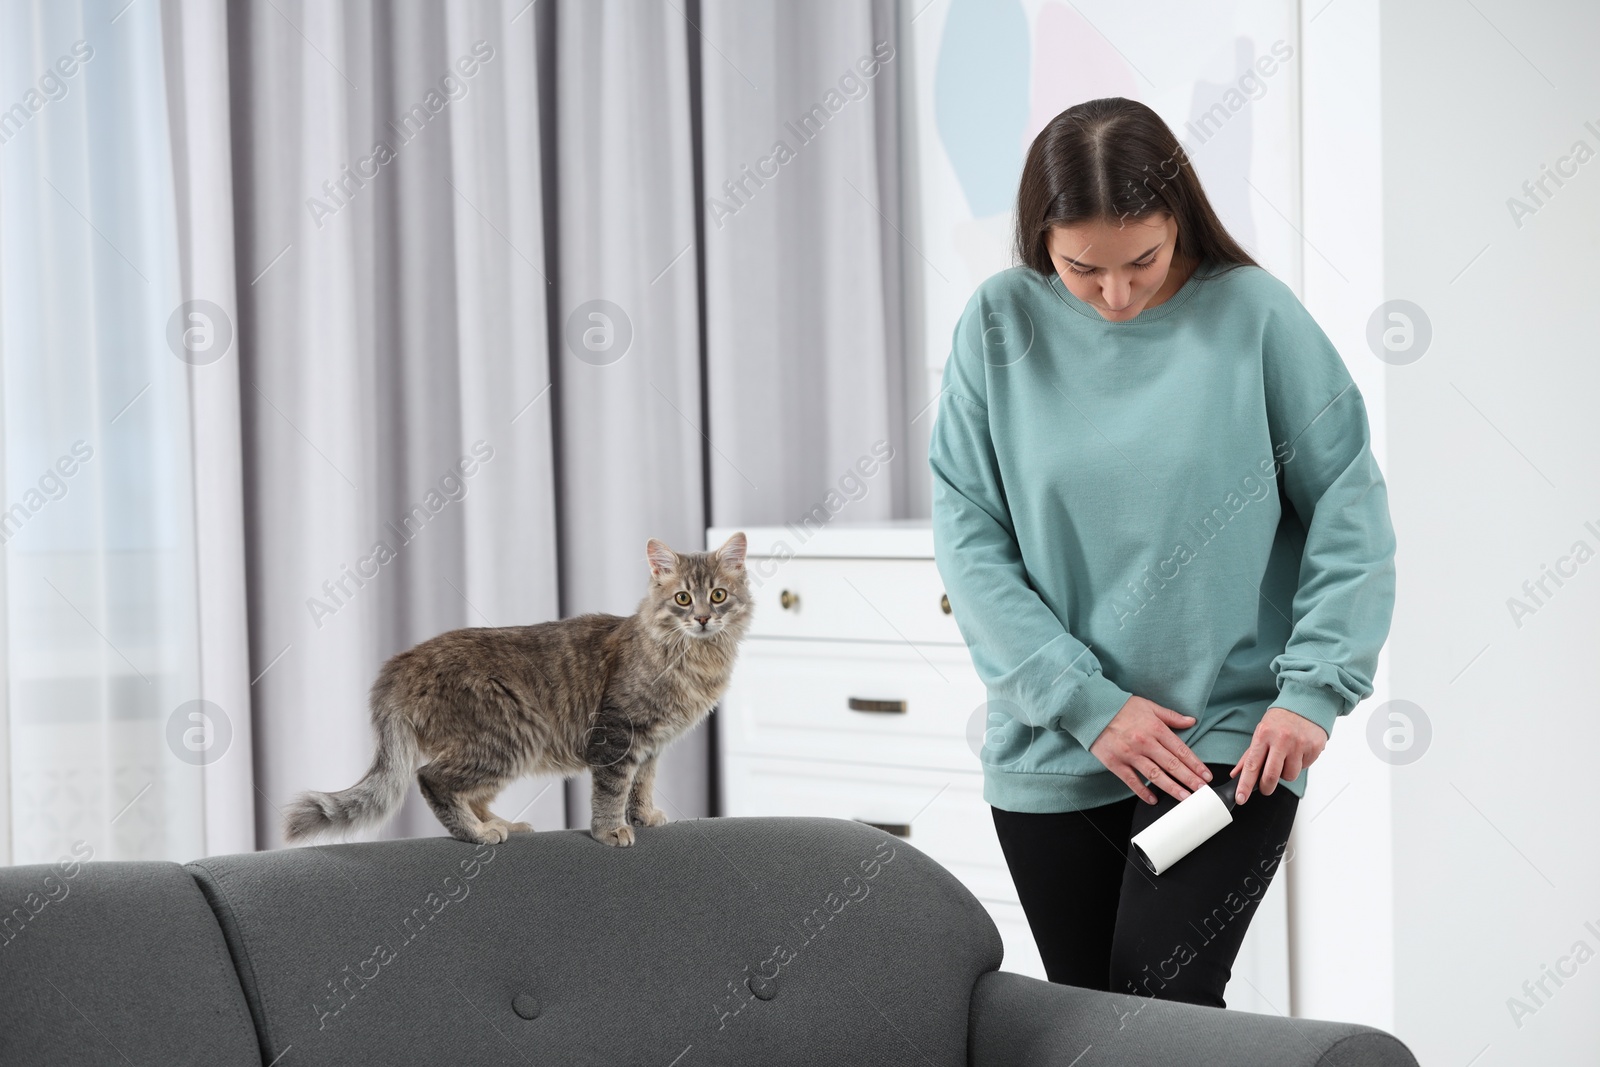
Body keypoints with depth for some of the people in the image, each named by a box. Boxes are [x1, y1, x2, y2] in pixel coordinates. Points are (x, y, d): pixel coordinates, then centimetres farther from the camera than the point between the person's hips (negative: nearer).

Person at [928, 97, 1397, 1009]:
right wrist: (1085, 702, -10)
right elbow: (969, 536, -4)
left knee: (1163, 997, -16)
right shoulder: (1001, 323, -2)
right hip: (1051, 754, 3)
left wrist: (1316, 689, -13)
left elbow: (1349, 506, -3)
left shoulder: (1254, 315, -6)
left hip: (1230, 742, -3)